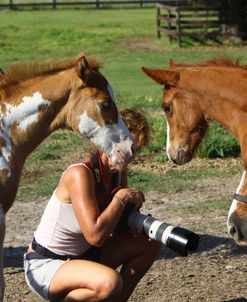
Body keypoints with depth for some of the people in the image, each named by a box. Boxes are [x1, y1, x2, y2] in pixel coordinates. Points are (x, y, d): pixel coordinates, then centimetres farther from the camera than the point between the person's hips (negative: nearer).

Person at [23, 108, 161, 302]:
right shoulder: (80, 174, -25)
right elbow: (95, 235, -32)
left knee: (150, 243, 8)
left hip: (81, 256, 9)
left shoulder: (118, 174, 0)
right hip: (44, 266, -9)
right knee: (110, 281, -35)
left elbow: (118, 225, 10)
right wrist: (121, 197, -21)